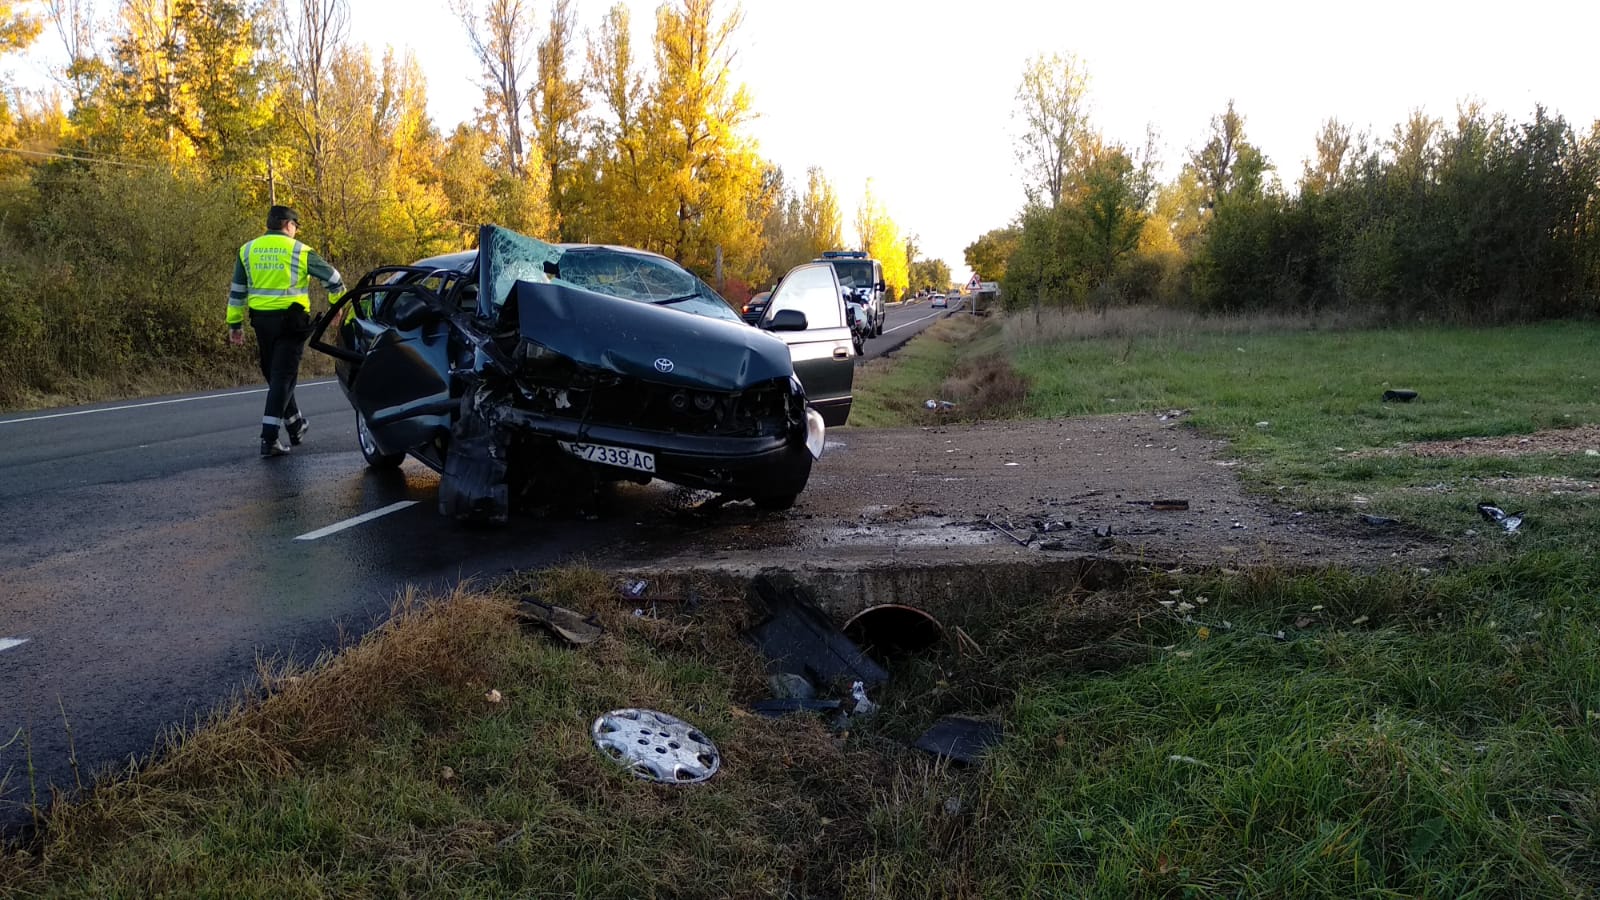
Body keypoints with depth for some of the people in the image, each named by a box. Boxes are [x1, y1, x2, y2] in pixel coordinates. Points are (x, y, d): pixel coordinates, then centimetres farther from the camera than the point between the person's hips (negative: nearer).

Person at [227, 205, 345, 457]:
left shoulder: (248, 250, 8)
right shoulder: (299, 251, -3)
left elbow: (237, 291, 10)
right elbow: (333, 278, 2)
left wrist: (235, 325, 15)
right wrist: (339, 302, 19)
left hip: (261, 320, 5)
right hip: (291, 321, -4)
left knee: (273, 375, 20)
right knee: (282, 378, -3)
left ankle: (295, 425, 32)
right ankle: (269, 438, -10)